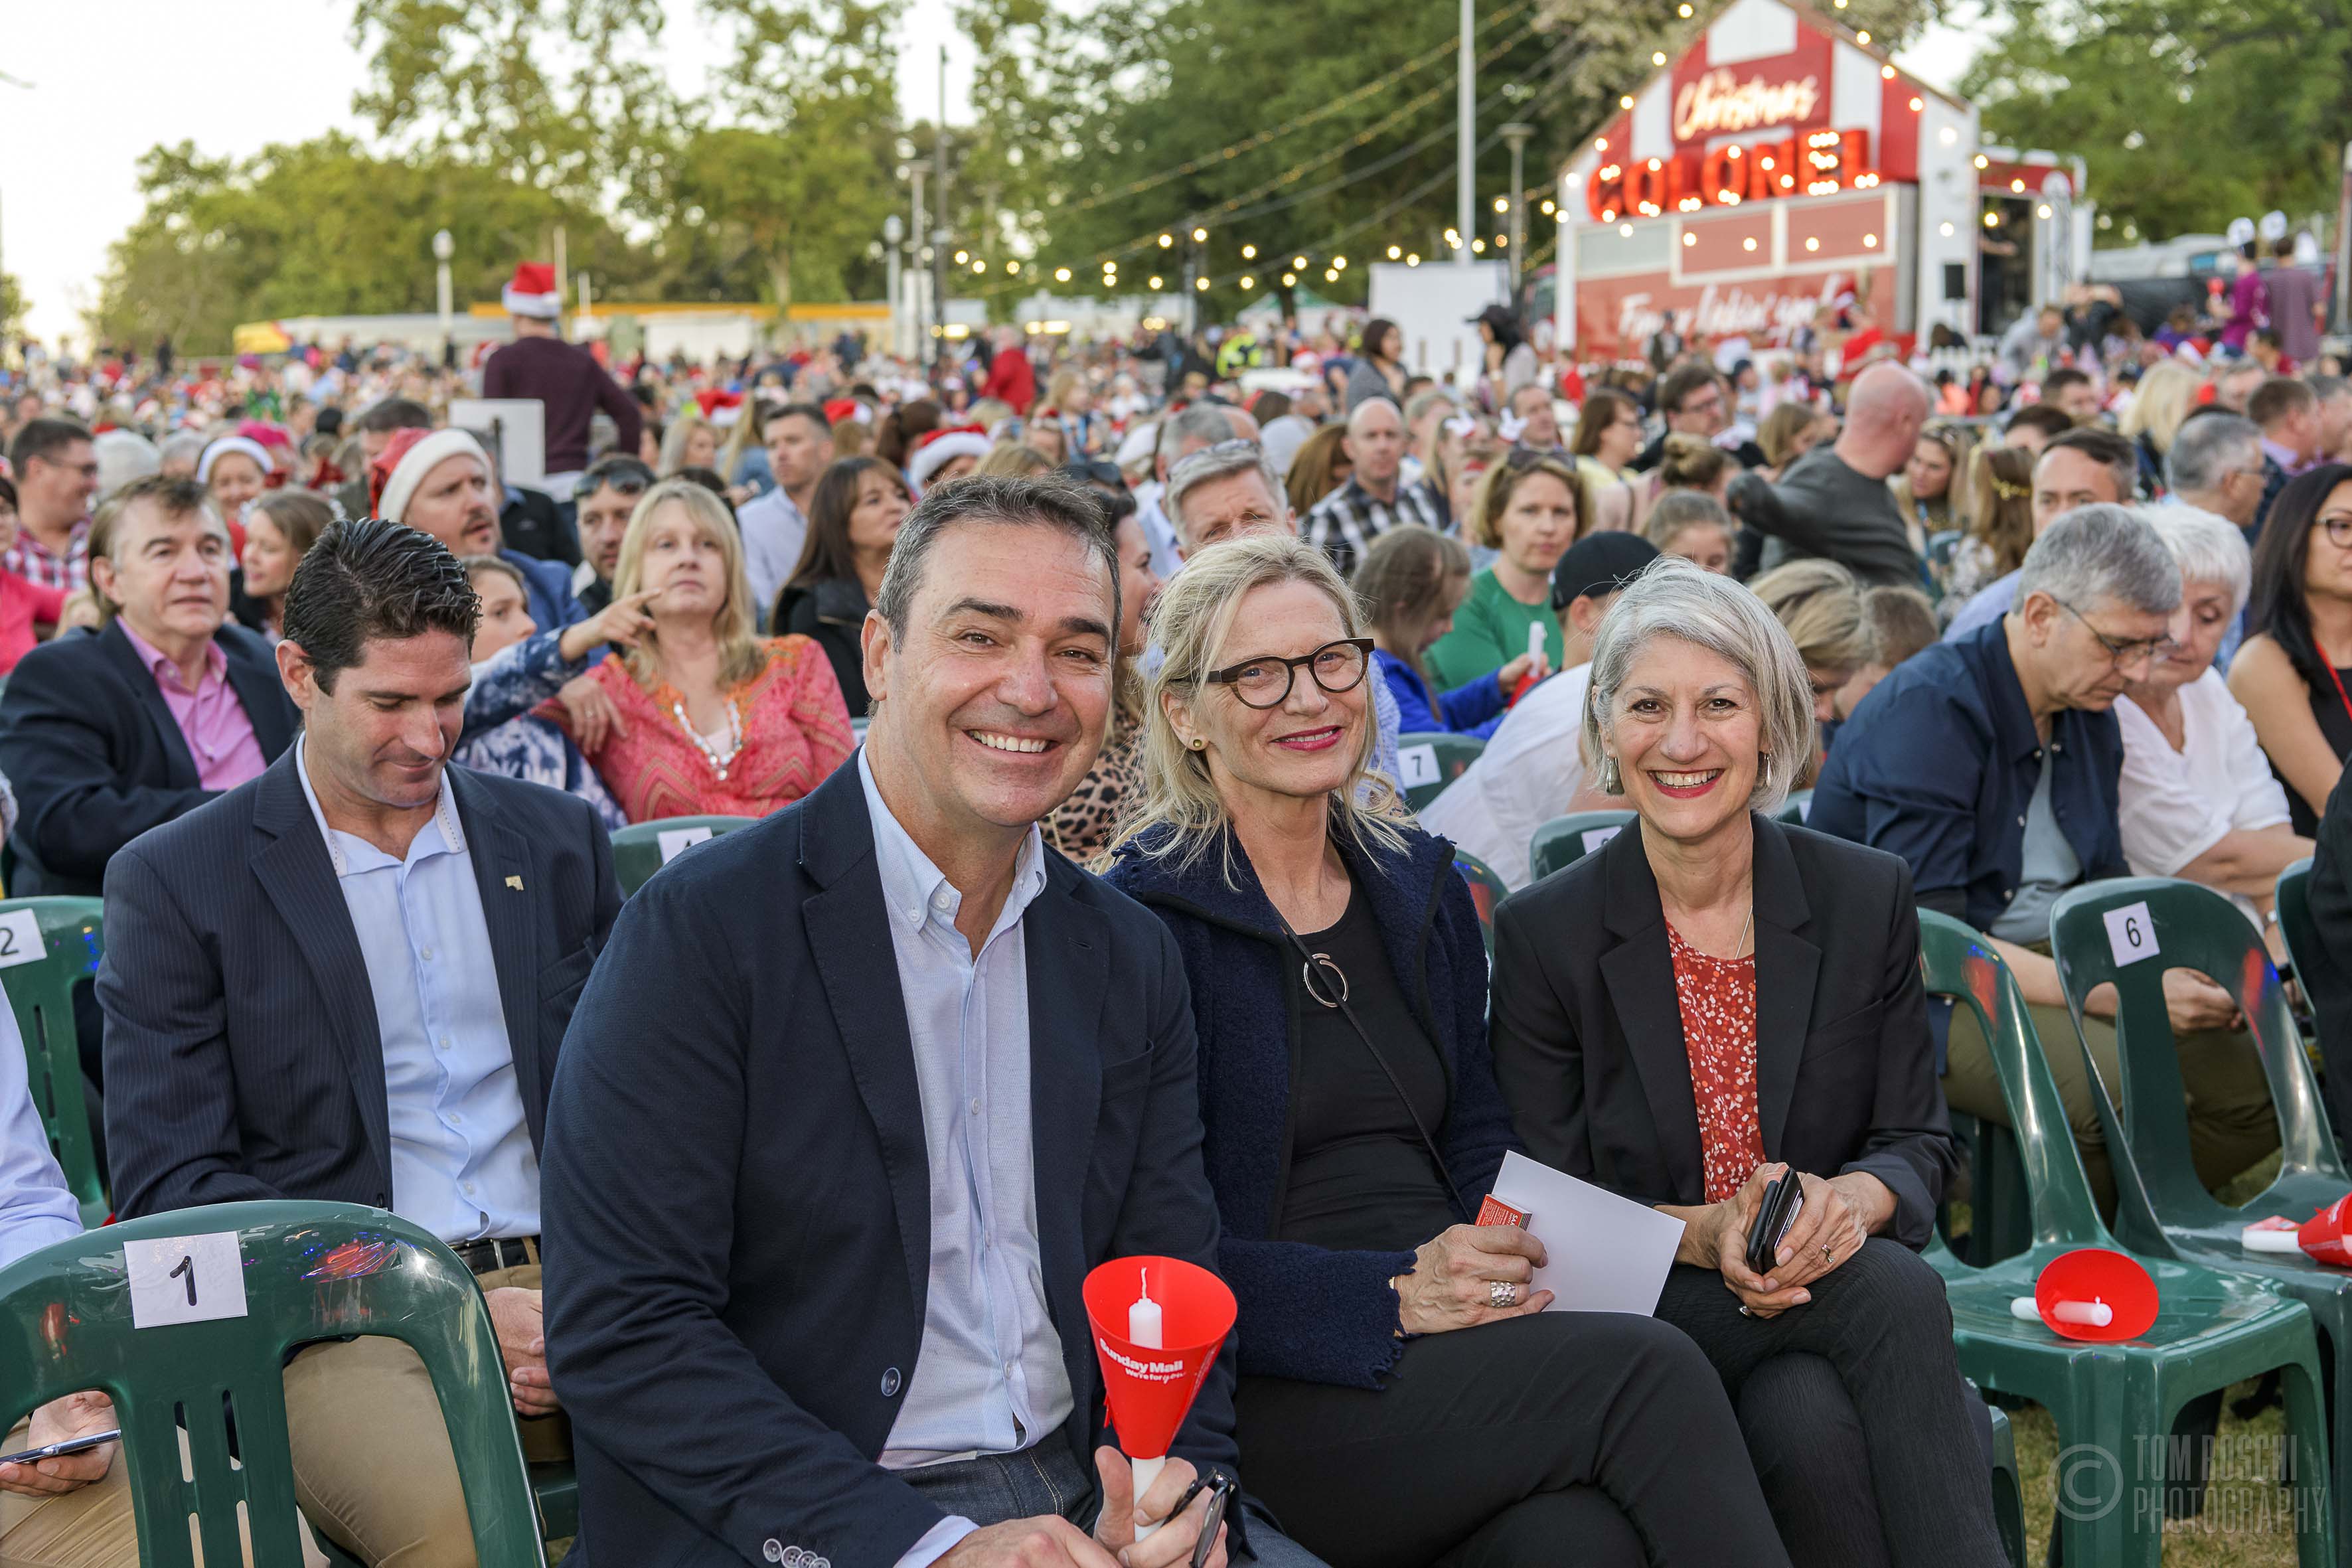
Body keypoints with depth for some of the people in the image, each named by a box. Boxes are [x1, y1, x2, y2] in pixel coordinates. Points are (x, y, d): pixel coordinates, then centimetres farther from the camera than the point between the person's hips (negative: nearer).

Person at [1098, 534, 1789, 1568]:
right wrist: (1393, 1295, -19)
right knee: (1647, 1371, -26)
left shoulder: (1425, 886, 15)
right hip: (1274, 1395, -4)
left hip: (1451, 1354, 5)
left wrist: (1507, 1267, -3)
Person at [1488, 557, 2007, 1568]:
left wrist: (1855, 1200, -18)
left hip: (1827, 1286, 2)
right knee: (1892, 1292, -31)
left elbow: (1919, 1143, 6)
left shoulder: (1868, 898, 3)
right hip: (1640, 1315, -2)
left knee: (1814, 1420, -34)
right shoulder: (1543, 933, -3)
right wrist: (1703, 1234, -21)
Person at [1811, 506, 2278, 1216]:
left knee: (2254, 1089, -8)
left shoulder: (2090, 710, 9)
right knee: (2113, 1086, -32)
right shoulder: (1928, 711, -19)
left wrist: (2187, 966, -6)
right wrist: (2115, 994, -28)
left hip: (2056, 964, 9)